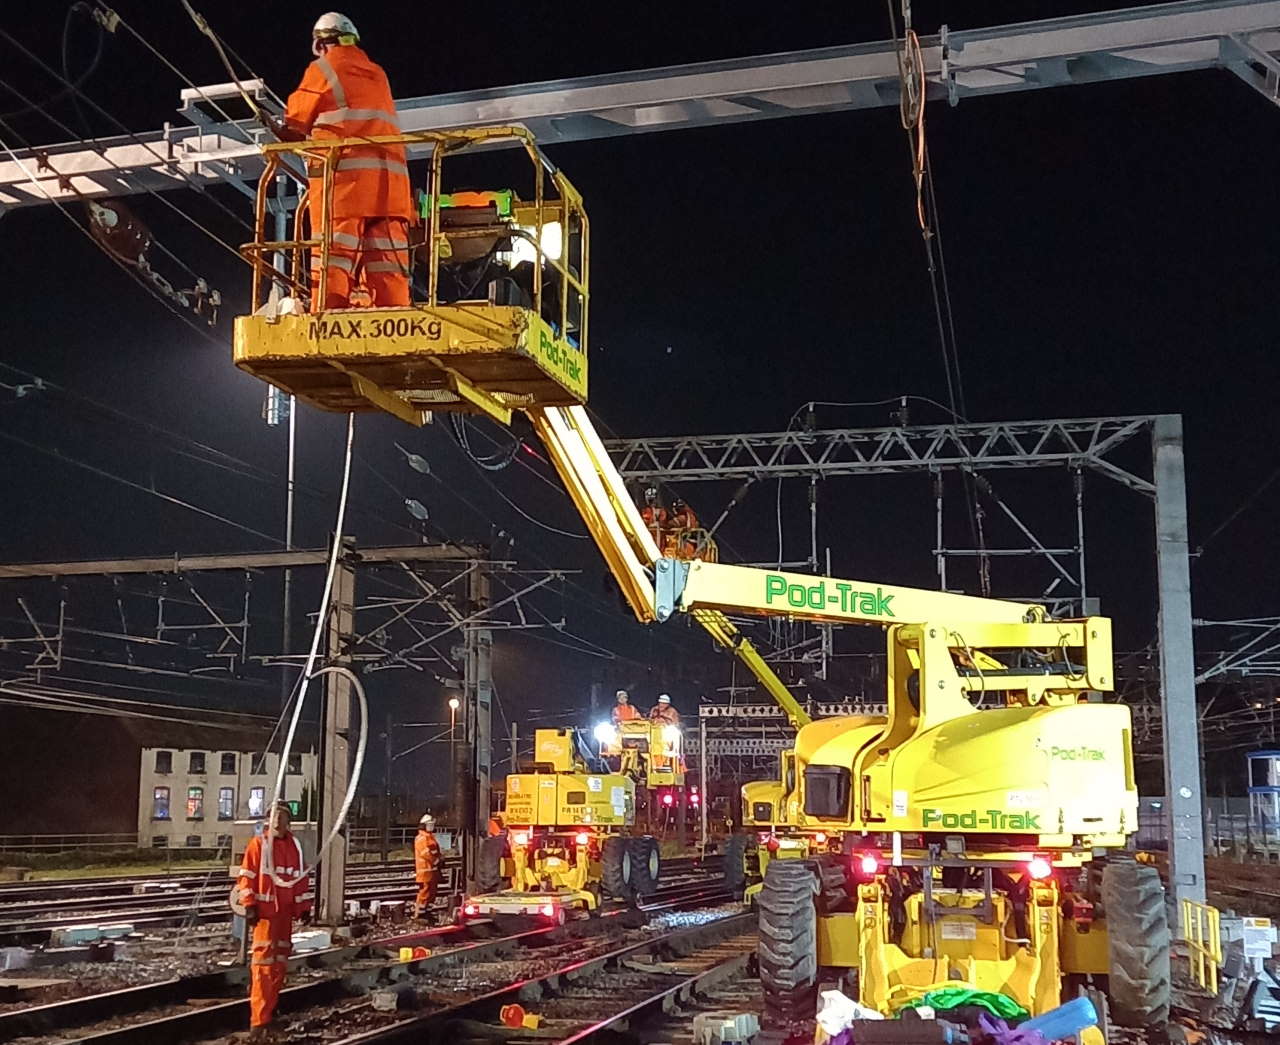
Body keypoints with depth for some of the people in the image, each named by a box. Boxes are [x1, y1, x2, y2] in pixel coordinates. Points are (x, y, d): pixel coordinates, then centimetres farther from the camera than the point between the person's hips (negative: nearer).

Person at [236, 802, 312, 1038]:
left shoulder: (295, 846, 11)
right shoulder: (258, 844, -4)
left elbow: (301, 877, 16)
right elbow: (246, 876, -7)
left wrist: (304, 905, 13)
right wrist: (249, 905, -12)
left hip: (286, 911, 6)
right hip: (265, 910, -6)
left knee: (280, 962, 13)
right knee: (263, 963, -11)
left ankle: (270, 1008, 26)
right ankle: (259, 1021, -12)